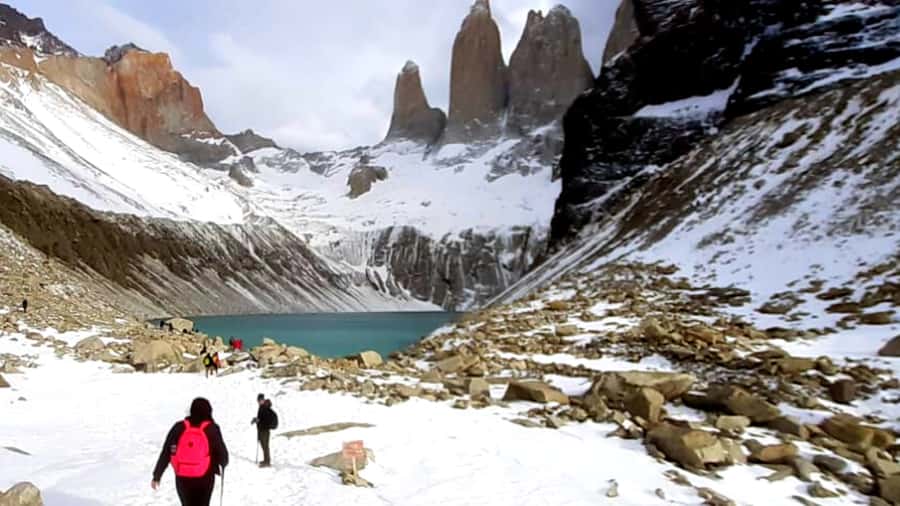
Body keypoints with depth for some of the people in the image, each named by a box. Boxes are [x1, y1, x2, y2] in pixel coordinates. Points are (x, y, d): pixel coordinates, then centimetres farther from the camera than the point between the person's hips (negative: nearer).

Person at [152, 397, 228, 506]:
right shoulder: (211, 429, -9)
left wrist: (157, 476, 7)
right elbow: (222, 453, -6)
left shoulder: (179, 427, -2)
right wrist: (222, 464, 16)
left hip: (182, 478, 3)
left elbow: (165, 453, -1)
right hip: (204, 478, -2)